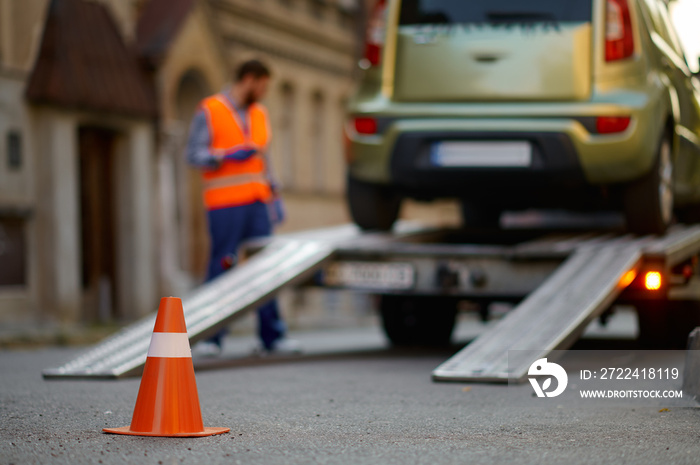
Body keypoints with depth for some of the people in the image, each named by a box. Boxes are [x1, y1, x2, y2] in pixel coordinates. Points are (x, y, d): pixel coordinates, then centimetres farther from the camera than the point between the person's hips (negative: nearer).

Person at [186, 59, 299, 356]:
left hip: (256, 203, 6)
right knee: (221, 268, -6)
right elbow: (194, 155, -6)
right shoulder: (209, 111, -1)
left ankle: (272, 336, 3)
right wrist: (229, 156, -19)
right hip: (224, 205, -5)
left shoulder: (259, 114, 18)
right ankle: (211, 337, 0)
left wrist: (273, 195, 16)